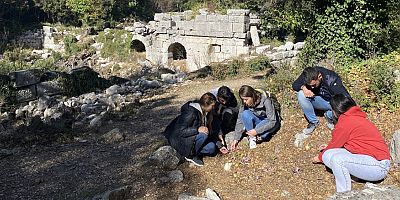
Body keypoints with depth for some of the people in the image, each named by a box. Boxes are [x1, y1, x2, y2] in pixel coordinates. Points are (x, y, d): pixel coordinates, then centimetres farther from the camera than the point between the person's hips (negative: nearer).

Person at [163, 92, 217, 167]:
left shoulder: (204, 112, -1)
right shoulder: (191, 112, -27)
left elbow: (206, 129, 10)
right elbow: (179, 131, -29)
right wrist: (197, 129, -37)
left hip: (193, 137, 8)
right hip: (179, 140, -8)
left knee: (211, 147, -9)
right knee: (203, 135, -30)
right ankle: (191, 155, -11)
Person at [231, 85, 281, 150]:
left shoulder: (265, 101, -28)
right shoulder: (245, 104, -16)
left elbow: (272, 121, -28)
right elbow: (240, 121, -12)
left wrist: (256, 131, -36)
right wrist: (236, 139, -18)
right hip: (257, 122, 4)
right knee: (245, 114, -27)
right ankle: (252, 137, -22)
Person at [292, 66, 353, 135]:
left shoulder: (332, 79, -31)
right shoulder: (307, 75, -20)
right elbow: (294, 85, -9)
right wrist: (303, 87, -31)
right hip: (318, 100, 2)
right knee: (301, 94, -25)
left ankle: (329, 115, 2)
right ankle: (313, 122, -9)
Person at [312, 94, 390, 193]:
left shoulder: (345, 122, -17)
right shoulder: (357, 117, 11)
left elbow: (334, 145, -4)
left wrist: (320, 157, 14)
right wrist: (329, 147, 36)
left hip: (379, 167, -9)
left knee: (336, 159, -28)